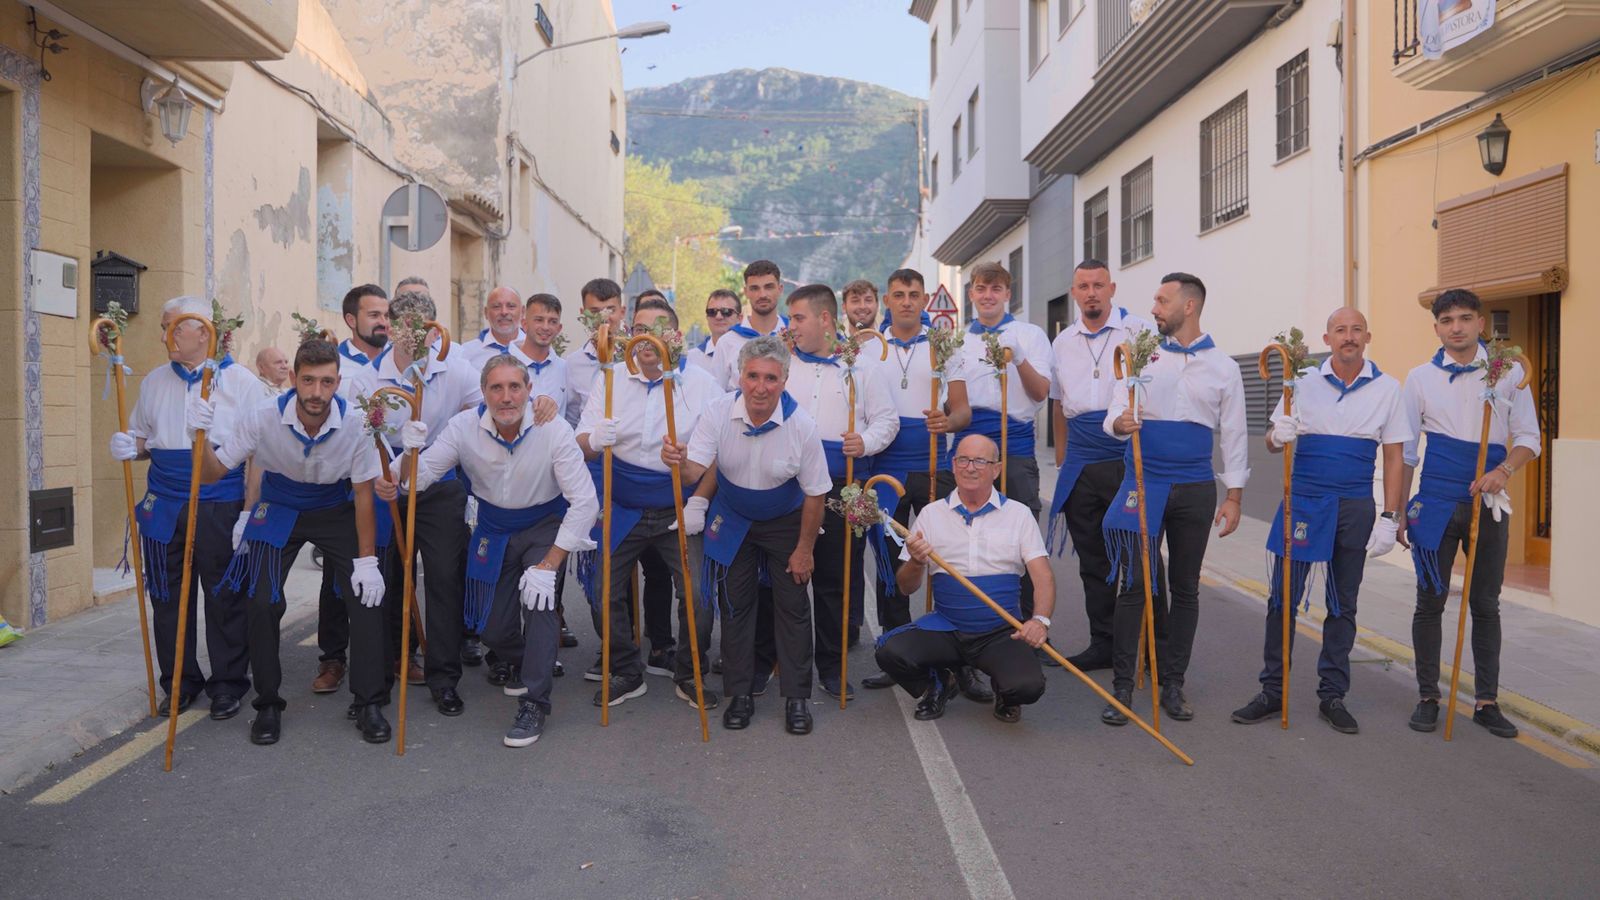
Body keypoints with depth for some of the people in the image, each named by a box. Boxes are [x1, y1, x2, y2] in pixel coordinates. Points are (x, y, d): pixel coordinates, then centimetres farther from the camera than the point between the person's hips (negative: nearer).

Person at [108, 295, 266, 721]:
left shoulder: (241, 381, -1)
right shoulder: (155, 381, 11)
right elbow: (142, 438, 21)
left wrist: (250, 512, -10)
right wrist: (129, 447, -4)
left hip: (221, 507, -4)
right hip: (164, 506, 4)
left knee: (225, 600, 3)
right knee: (168, 599, 8)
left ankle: (227, 684, 16)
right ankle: (179, 683, 23)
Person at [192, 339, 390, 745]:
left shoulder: (354, 424, -25)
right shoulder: (263, 419, -23)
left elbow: (363, 494, -14)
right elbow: (213, 472, -14)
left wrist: (367, 561, -14)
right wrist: (199, 436, -36)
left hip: (335, 512, 0)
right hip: (278, 510, 0)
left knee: (367, 597, -12)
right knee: (263, 603, -13)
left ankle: (369, 703, 3)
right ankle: (268, 704, 9)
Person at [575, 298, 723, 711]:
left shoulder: (701, 383, -3)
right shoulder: (613, 381, 2)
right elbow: (581, 442, -1)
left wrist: (699, 501, -11)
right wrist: (594, 440, -26)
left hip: (680, 513, -2)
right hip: (623, 510, 2)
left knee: (698, 594, -8)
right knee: (603, 591, -1)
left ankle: (688, 676, 16)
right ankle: (627, 674, 20)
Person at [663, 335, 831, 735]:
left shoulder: (801, 424, -26)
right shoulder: (718, 413, -23)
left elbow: (815, 494, -16)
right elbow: (695, 470, -27)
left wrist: (805, 549, -10)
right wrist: (678, 461, -51)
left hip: (785, 522, -1)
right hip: (732, 520, 2)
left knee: (792, 605, 2)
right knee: (735, 604, 7)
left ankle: (797, 697, 15)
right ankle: (740, 694, 20)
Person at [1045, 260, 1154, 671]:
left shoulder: (1141, 332, -1)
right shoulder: (1063, 342, 14)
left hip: (1130, 459, -4)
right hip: (1081, 465, 5)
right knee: (1093, 559, 10)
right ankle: (1102, 643, 20)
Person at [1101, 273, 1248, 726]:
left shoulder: (1223, 366, 6)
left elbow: (1233, 434, 8)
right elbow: (1116, 411, 0)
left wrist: (1233, 497, 3)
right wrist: (1120, 422, -25)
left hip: (1195, 488, 1)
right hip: (1143, 483, -1)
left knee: (1185, 587, 8)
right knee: (1133, 584, -4)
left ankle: (1173, 684, 19)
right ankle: (1121, 686, 2)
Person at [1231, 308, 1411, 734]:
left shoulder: (1387, 389, 3)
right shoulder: (1304, 383, 2)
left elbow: (1394, 457, 4)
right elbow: (1273, 442, 7)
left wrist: (1390, 517, -2)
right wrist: (1278, 436, -18)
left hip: (1355, 508, 0)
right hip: (1304, 502, 0)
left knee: (1342, 605, 9)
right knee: (1283, 598, -1)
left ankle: (1332, 695, 19)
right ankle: (1272, 691, 9)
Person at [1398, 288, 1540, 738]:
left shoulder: (1509, 372, 2)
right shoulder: (1420, 377, 3)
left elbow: (1528, 438, 3)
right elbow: (1405, 450, 6)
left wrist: (1503, 471, -18)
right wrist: (1397, 510, 4)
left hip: (1489, 503, 1)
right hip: (1436, 503, 0)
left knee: (1486, 604, 8)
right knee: (1430, 601, 4)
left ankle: (1487, 701, 17)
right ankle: (1427, 697, 15)